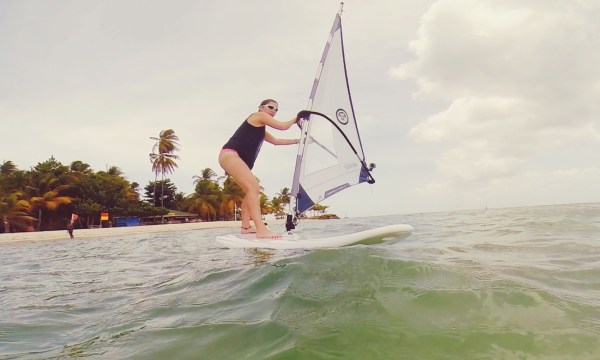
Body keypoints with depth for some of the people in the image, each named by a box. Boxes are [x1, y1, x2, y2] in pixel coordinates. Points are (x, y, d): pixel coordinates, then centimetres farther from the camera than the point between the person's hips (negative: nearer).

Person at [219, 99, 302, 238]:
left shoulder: (261, 130, 30)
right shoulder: (258, 116, 3)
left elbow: (276, 141, 37)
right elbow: (283, 126, 0)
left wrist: (298, 141, 36)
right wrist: (295, 119, 19)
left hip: (238, 159, 11)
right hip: (230, 154, -11)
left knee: (252, 190, 14)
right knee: (253, 187, -24)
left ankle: (246, 227, 13)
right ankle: (261, 230, -34)